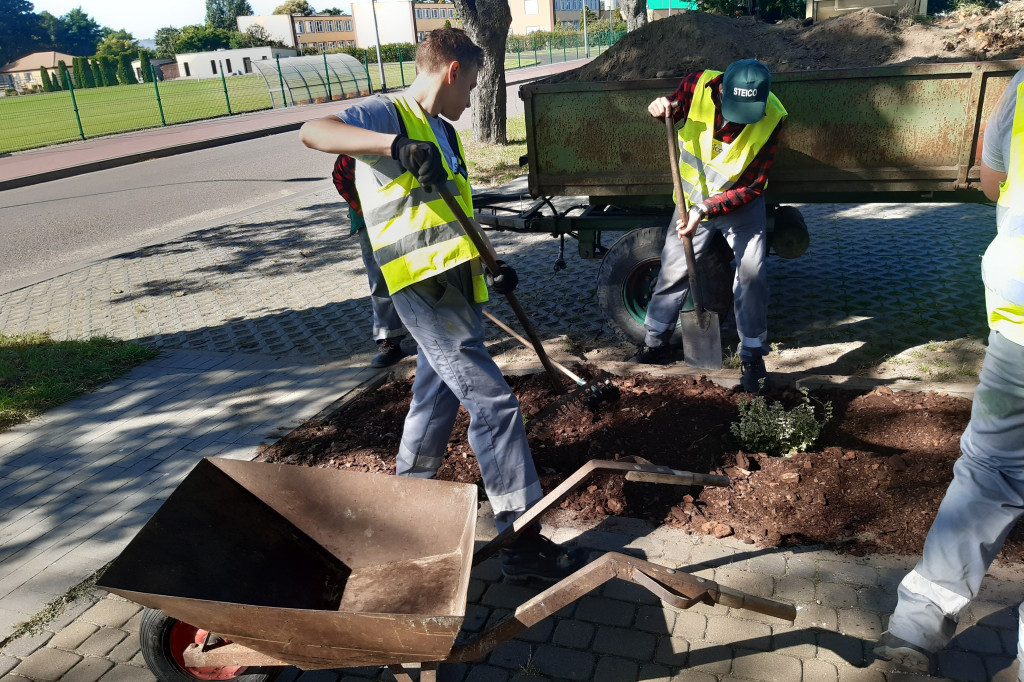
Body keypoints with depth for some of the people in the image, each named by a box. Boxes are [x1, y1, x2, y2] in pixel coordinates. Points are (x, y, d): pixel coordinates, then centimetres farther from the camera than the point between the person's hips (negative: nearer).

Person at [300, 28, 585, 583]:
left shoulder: (442, 133, 20)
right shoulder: (388, 114, -7)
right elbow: (313, 132, -26)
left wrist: (491, 265, 18)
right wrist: (397, 145, -39)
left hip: (455, 285, 10)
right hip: (424, 286, -10)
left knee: (439, 393, 19)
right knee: (492, 401, -11)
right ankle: (523, 543, -3)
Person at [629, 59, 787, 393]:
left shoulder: (771, 118, -26)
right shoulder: (699, 84, -23)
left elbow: (752, 186, -23)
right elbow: (672, 108, 0)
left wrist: (705, 210, -33)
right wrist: (661, 108, -25)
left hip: (741, 202, -2)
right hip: (693, 196, 2)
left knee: (751, 272, -15)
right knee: (673, 270, 7)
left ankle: (752, 356, 3)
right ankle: (656, 343, 26)